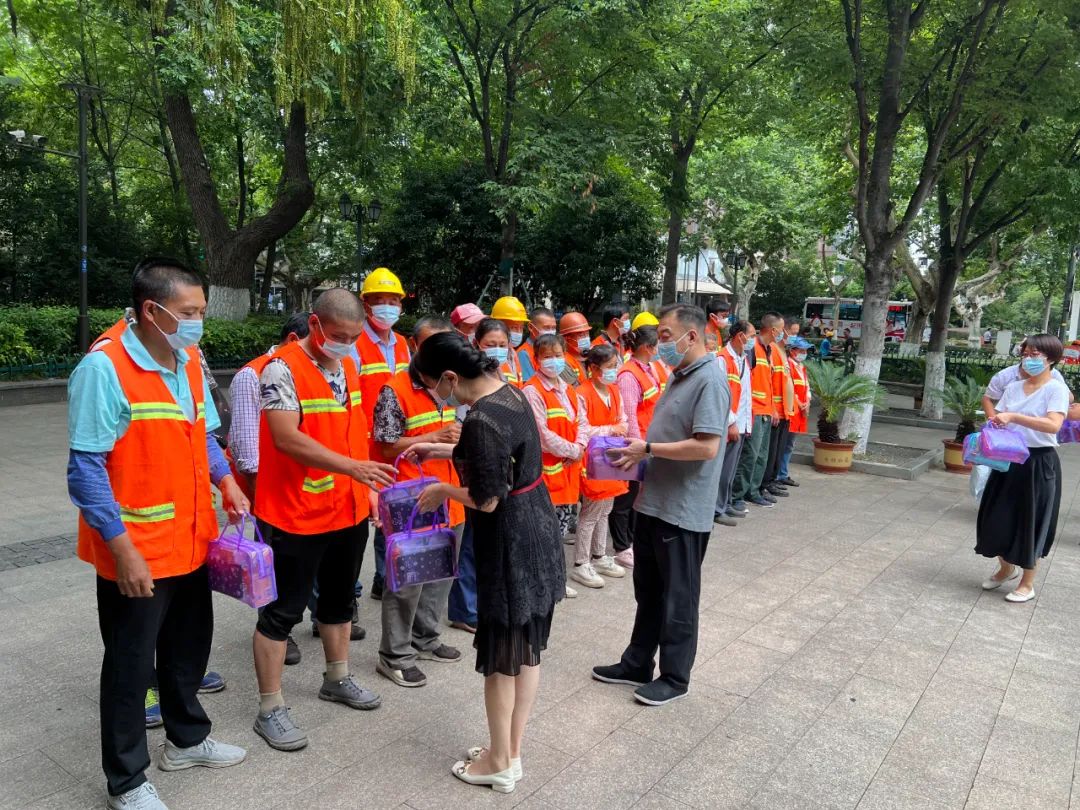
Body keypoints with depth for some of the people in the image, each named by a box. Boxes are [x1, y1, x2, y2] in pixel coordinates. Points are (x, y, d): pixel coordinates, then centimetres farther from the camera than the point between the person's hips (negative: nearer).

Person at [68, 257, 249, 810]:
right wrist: (123, 548, -21)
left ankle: (186, 739, 45)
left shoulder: (189, 361, 4)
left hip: (190, 543, 7)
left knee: (188, 647, 22)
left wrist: (225, 480, 1)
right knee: (130, 666, 10)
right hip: (136, 555, -7)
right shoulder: (104, 367, -20)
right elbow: (85, 470, -20)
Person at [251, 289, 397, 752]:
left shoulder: (348, 367, 8)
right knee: (283, 610, 4)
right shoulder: (283, 368, -17)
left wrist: (366, 486, 12)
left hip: (348, 509, 8)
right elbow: (287, 438, -26)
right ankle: (270, 709, 17)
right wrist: (352, 466, -32)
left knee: (338, 598, 21)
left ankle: (337, 679, 40)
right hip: (297, 514, -8)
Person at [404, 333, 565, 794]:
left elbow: (487, 500, -20)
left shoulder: (481, 420, -26)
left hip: (511, 542, -10)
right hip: (537, 530, 10)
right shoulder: (507, 391, 4)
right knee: (528, 648, 18)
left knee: (501, 656, 8)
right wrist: (439, 451, 19)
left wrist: (443, 491, -3)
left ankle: (500, 763, 26)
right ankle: (512, 751, 35)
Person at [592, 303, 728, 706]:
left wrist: (648, 449, -18)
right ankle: (638, 664, 34)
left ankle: (675, 677, 23)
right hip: (654, 502, 9)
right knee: (647, 591, 19)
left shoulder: (709, 381, -18)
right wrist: (640, 449, 3)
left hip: (682, 511, -9)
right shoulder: (679, 376, 12)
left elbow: (707, 447, -26)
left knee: (678, 598, 7)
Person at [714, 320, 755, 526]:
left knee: (731, 468, 15)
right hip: (729, 425, -9)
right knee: (724, 468, -4)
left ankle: (726, 504, 25)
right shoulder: (723, 359, -12)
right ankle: (717, 510, 3)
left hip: (741, 424, 9)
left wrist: (747, 422, 14)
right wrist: (731, 423, -17)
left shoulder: (744, 359, 15)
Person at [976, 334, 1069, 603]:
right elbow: (997, 418, 8)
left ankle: (1027, 584, 17)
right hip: (1009, 459, 6)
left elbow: (1053, 425, -24)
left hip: (1039, 463, -6)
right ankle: (1006, 568, 34)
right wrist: (993, 424, -14)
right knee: (998, 517, 10)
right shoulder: (1013, 387, 8)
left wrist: (1014, 417, -30)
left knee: (1031, 522, 2)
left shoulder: (1056, 389, -10)